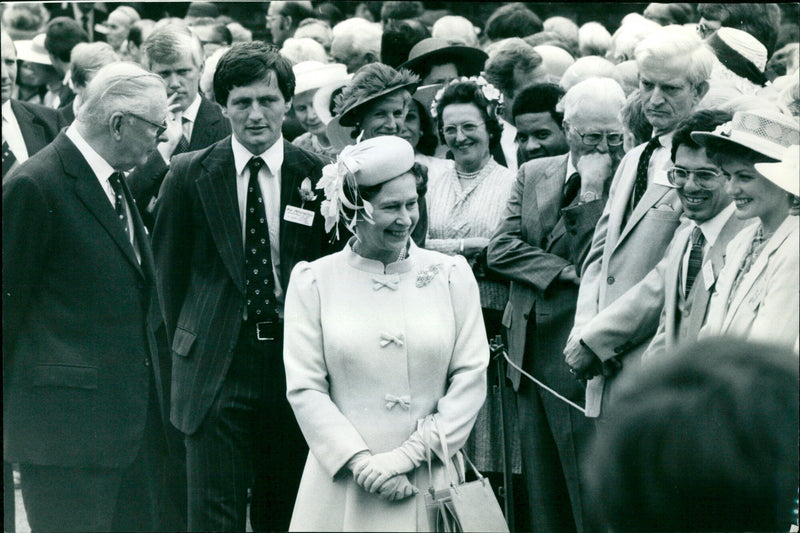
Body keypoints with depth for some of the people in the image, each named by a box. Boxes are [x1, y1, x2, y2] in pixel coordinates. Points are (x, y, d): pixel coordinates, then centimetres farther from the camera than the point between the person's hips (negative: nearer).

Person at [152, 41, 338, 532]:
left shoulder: (318, 176, 2)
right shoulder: (189, 175, 0)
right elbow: (169, 270, 8)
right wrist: (188, 351, 9)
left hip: (295, 361, 1)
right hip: (215, 369, -1)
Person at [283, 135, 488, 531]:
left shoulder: (451, 275, 4)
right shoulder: (313, 281, 2)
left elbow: (471, 378, -1)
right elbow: (304, 388, -3)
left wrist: (409, 455, -9)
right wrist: (363, 463, -12)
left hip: (429, 480, 1)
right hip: (343, 484, -1)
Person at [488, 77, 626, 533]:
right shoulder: (533, 174, 13)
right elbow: (500, 249, 4)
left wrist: (591, 192, -15)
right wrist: (567, 273, -7)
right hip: (533, 355, 5)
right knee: (543, 494, 10)